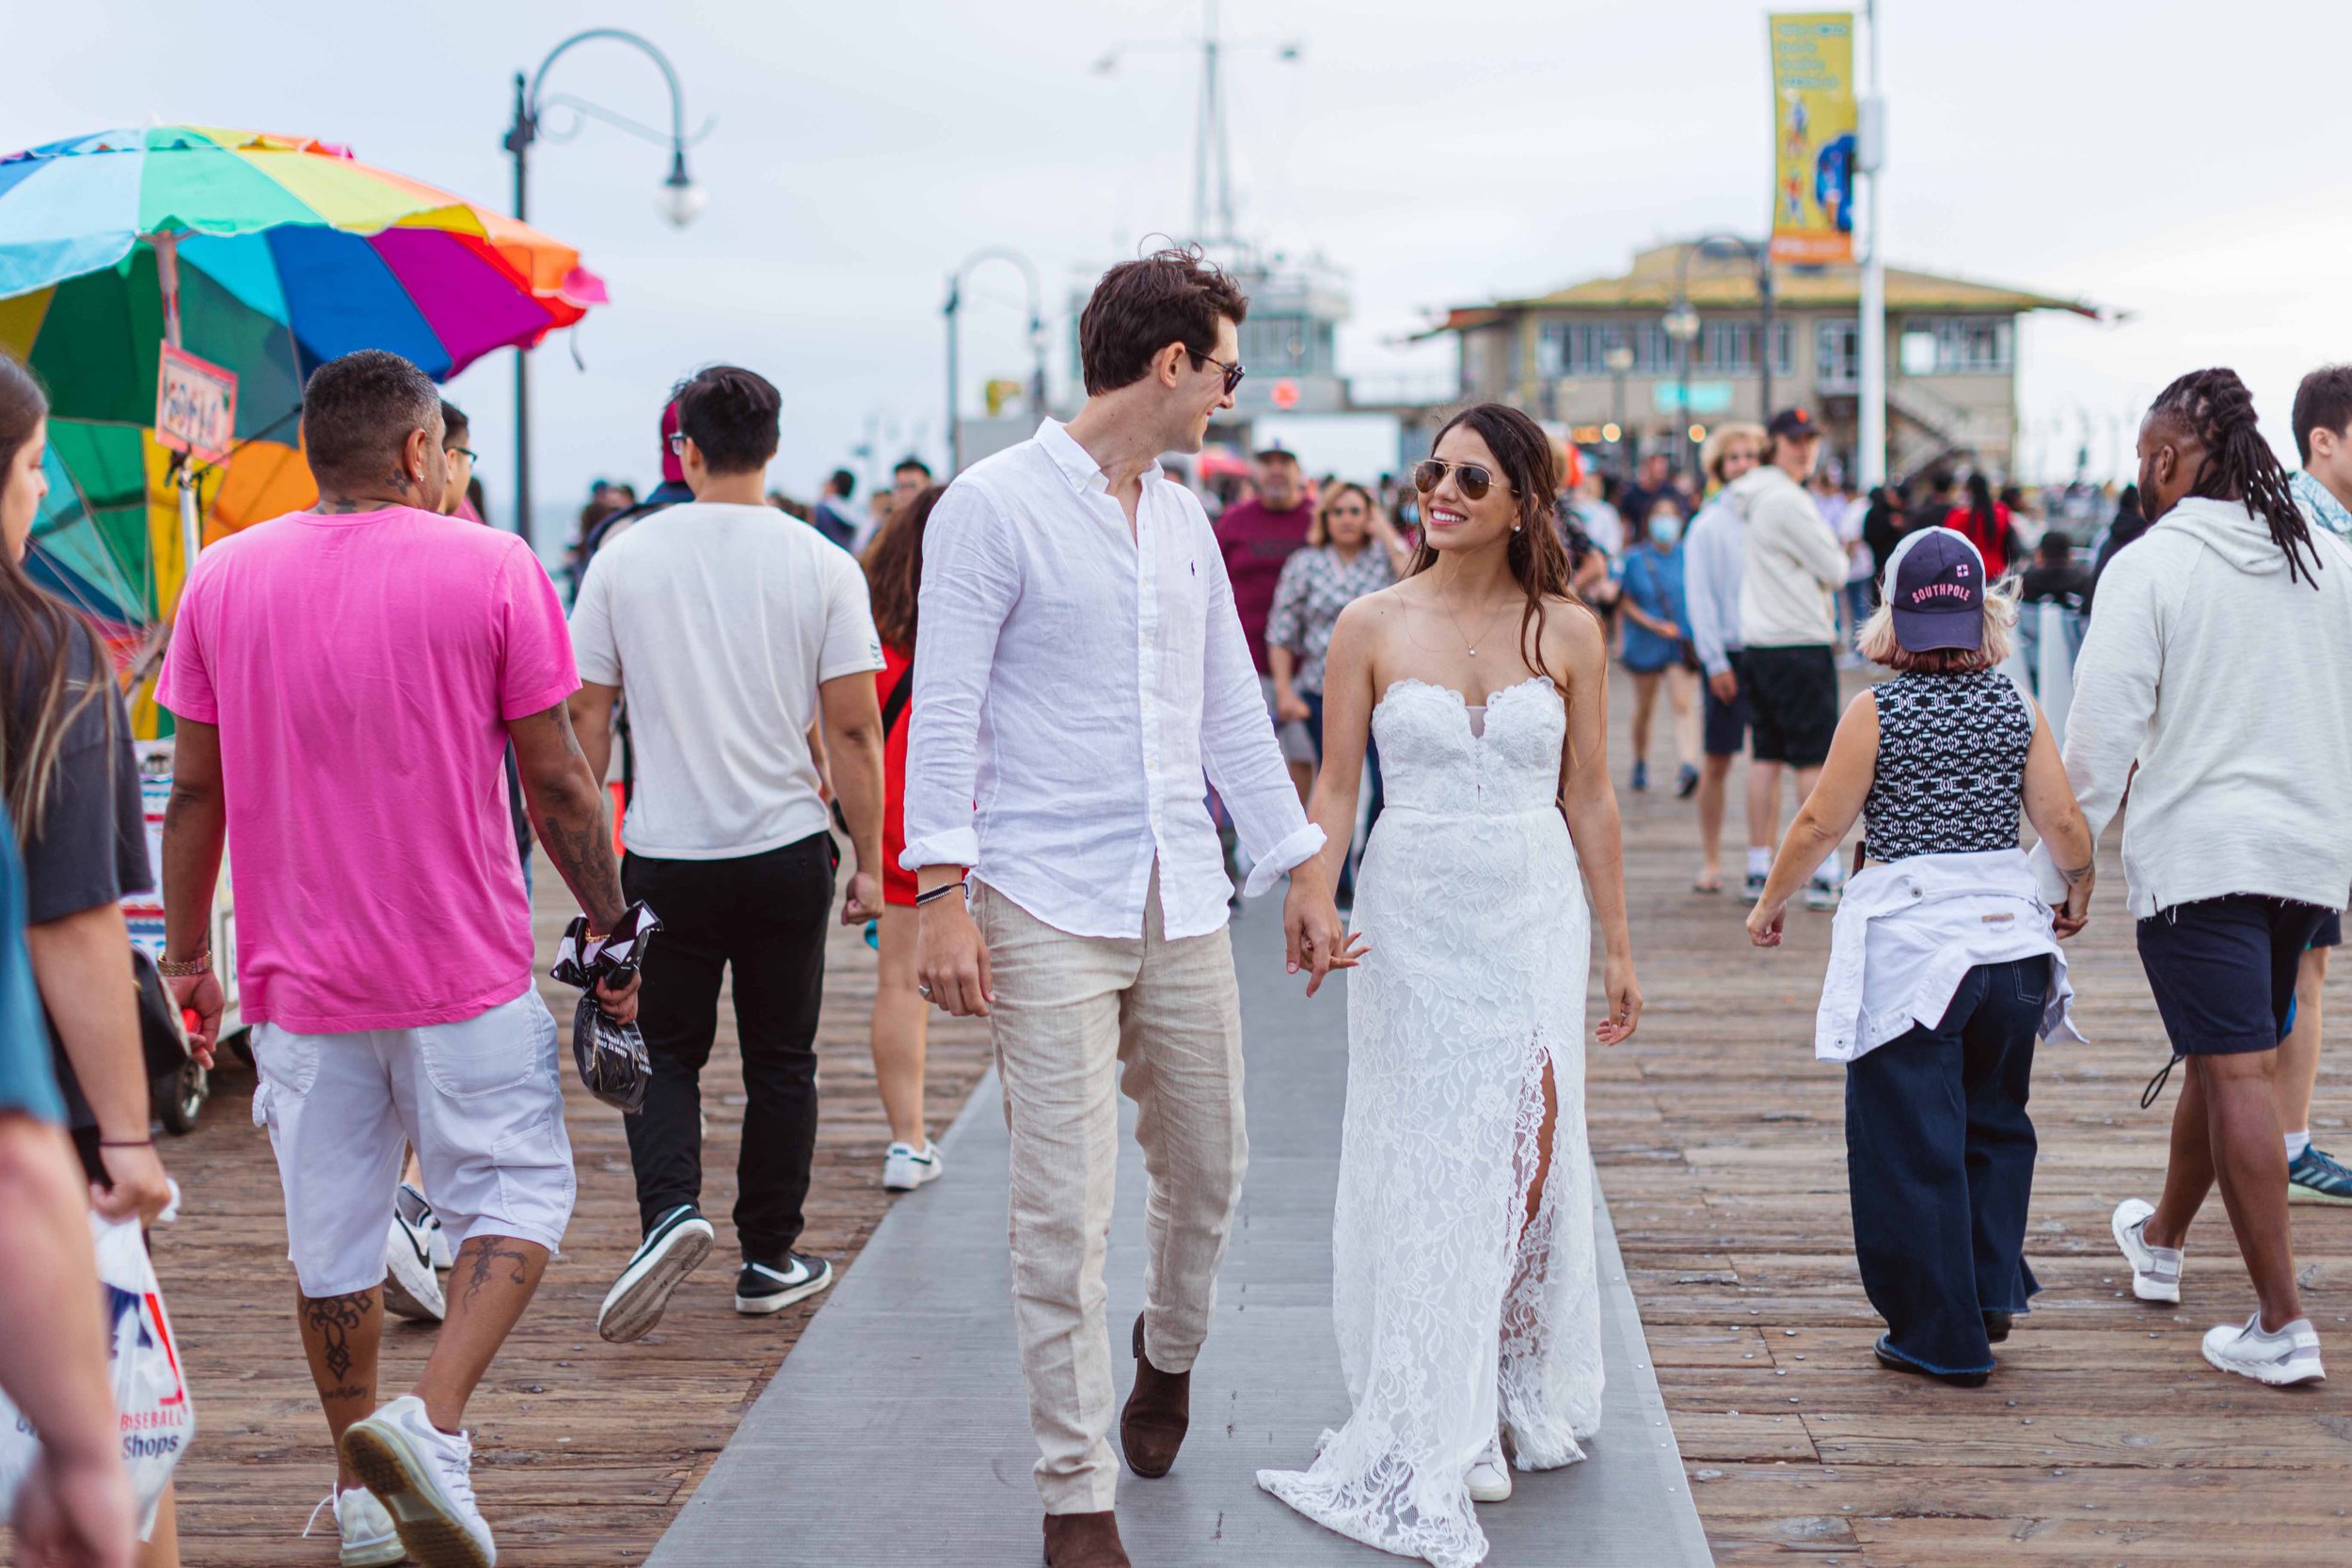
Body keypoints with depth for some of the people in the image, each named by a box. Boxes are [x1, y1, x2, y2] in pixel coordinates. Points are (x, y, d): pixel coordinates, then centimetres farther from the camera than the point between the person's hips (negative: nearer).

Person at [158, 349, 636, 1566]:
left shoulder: (223, 577, 3)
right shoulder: (491, 569, -7)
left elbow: (194, 789, 6)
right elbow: (553, 780, -6)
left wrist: (184, 952, 15)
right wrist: (612, 929, 5)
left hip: (299, 975, 3)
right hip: (465, 967, -3)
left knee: (331, 1235, 13)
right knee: (515, 1194, 9)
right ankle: (433, 1423, -10)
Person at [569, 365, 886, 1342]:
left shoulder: (625, 558, -2)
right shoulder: (822, 566, -5)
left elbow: (586, 717, 2)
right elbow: (854, 729, -6)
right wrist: (870, 860, 2)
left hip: (664, 854, 0)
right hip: (787, 850, 0)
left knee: (665, 1049, 12)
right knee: (780, 1059, 12)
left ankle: (669, 1208, -11)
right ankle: (771, 1259, 18)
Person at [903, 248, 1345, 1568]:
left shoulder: (1185, 521, 14)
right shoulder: (995, 506, -6)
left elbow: (1232, 711, 19)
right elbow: (945, 712, -9)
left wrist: (1305, 872, 18)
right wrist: (941, 895, -16)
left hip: (1183, 908, 6)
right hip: (1046, 911, -6)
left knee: (1209, 1172, 14)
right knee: (1064, 1213, -5)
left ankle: (1169, 1355, 43)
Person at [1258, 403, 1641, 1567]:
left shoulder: (1567, 632, 2)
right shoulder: (1373, 626, 0)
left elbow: (1588, 797, 7)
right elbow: (1336, 784, 0)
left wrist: (1616, 945, 8)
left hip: (1534, 914, 1)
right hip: (1412, 915, 0)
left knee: (1524, 1152, -3)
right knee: (1426, 1166, 1)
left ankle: (1511, 1400, 17)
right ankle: (1441, 1434, 11)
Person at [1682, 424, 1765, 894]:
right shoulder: (1708, 525, -1)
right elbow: (1699, 596, -2)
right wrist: (1715, 661, -8)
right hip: (1727, 652, -2)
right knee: (1716, 762, 3)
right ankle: (1710, 862, 12)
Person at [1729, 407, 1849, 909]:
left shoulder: (1751, 498, 14)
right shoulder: (1786, 500, -14)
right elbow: (1833, 570, -10)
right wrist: (1837, 556, 11)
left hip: (1758, 642, 9)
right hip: (1800, 642, -9)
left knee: (1768, 756, 10)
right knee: (1816, 759, -4)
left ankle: (1759, 868, 11)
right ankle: (1824, 874, -3)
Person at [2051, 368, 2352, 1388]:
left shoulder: (2149, 566, -9)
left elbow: (2103, 734, -11)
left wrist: (2055, 871, -2)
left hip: (2196, 853, -6)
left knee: (2238, 1073, -6)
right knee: (2223, 1057, 21)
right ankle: (2161, 1237, 41)